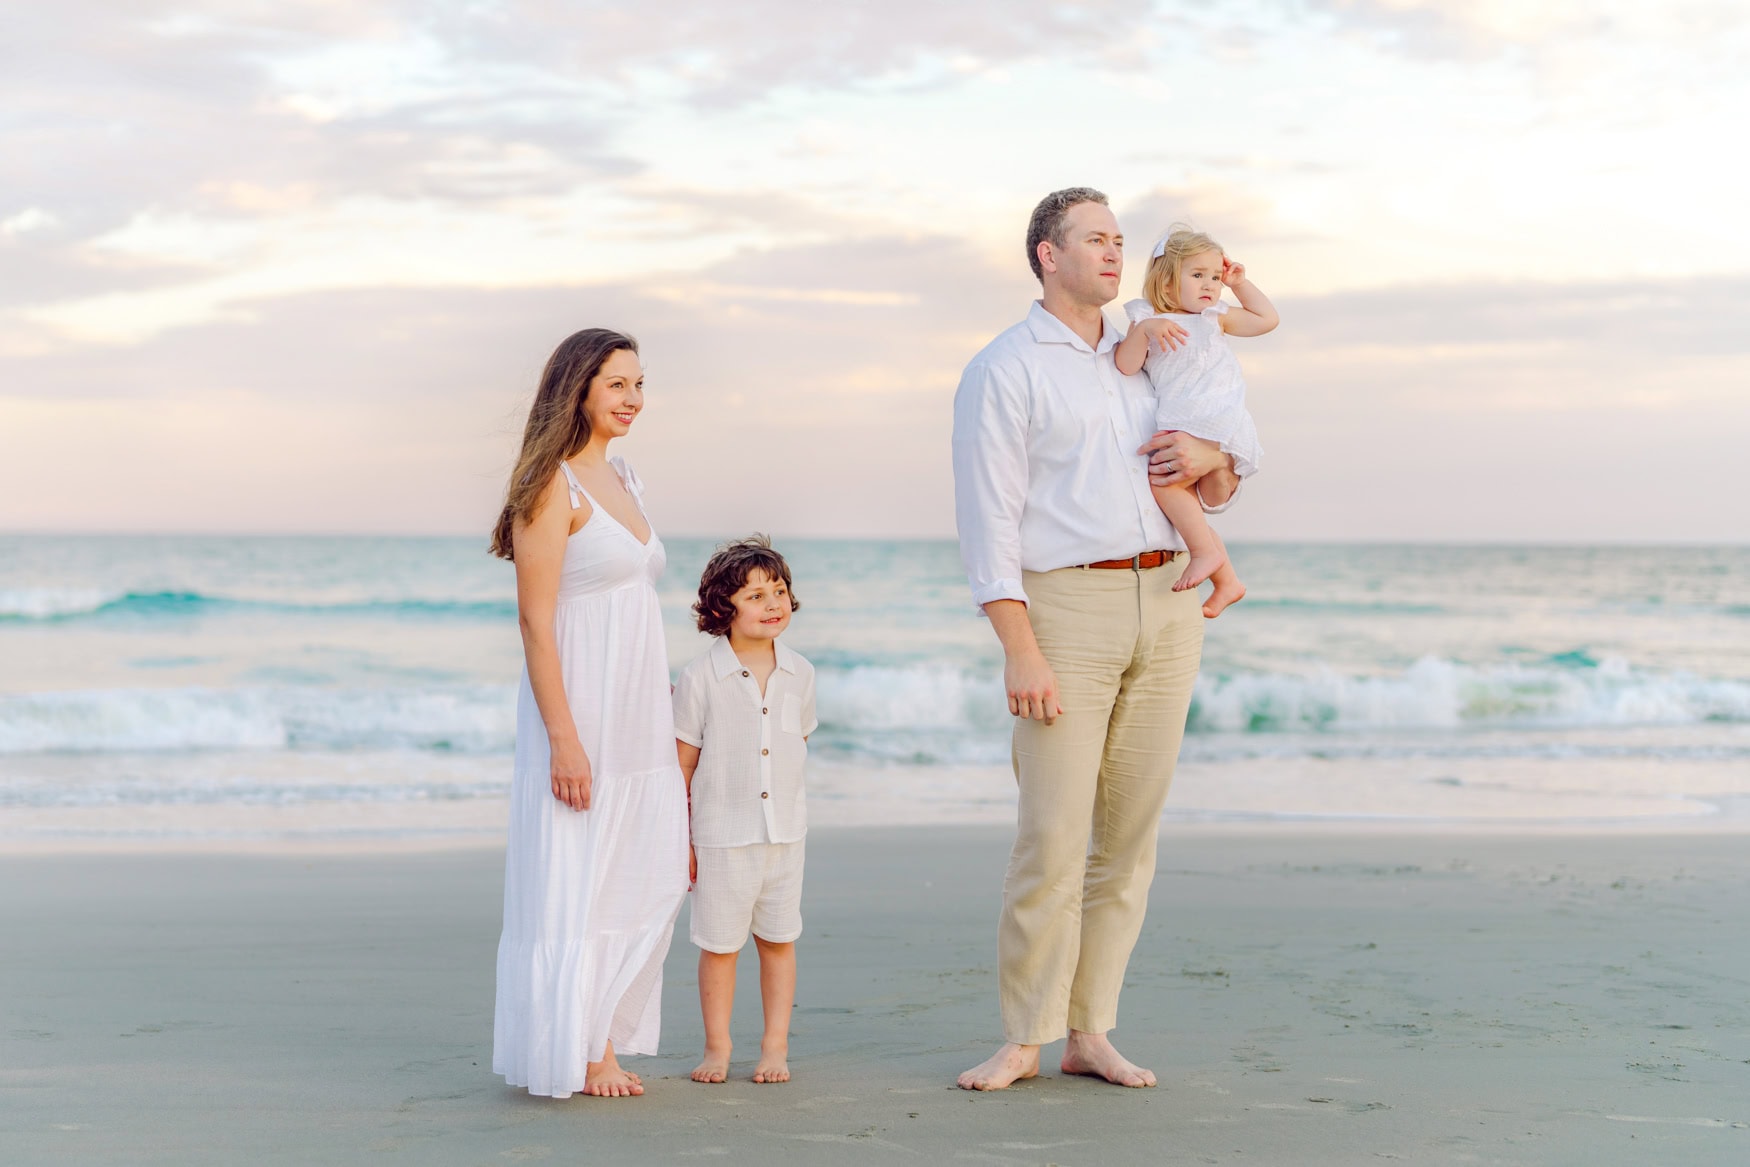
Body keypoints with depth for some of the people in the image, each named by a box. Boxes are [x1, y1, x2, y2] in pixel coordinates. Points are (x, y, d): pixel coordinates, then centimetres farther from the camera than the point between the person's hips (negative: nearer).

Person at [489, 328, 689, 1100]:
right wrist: (564, 738, -20)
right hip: (581, 714, -9)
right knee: (571, 884, -2)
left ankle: (601, 1041, 20)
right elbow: (535, 620, -15)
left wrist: (668, 730, 19)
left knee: (642, 883, 11)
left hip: (638, 716, 9)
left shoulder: (621, 481, 15)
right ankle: (571, 1055, 5)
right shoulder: (553, 487, -11)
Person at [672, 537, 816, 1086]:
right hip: (721, 835, -3)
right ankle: (717, 1045, 18)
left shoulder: (799, 674, 2)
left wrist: (783, 801, 13)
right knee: (718, 944, 4)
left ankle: (775, 1045, 19)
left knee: (778, 940, 9)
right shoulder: (701, 676, -8)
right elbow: (683, 763, -4)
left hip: (785, 831, 3)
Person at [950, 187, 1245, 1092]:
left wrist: (1211, 458, -3)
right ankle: (1022, 1041, 2)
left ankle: (1089, 1034, 12)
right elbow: (988, 521, -8)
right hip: (1067, 608, -6)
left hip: (1168, 604, 6)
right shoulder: (1004, 370, -1)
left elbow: (1220, 492, 23)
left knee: (1130, 833, 5)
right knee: (1052, 837, -8)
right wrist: (1020, 653, -17)